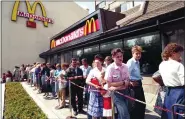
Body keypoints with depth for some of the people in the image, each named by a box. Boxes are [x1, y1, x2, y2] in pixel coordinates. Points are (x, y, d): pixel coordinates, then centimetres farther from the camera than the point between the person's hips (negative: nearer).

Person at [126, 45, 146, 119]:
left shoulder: (138, 62, 11)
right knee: (135, 104, 5)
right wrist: (130, 82, -21)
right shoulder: (130, 62, -17)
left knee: (142, 103, 18)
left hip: (139, 84, 9)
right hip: (134, 84, -9)